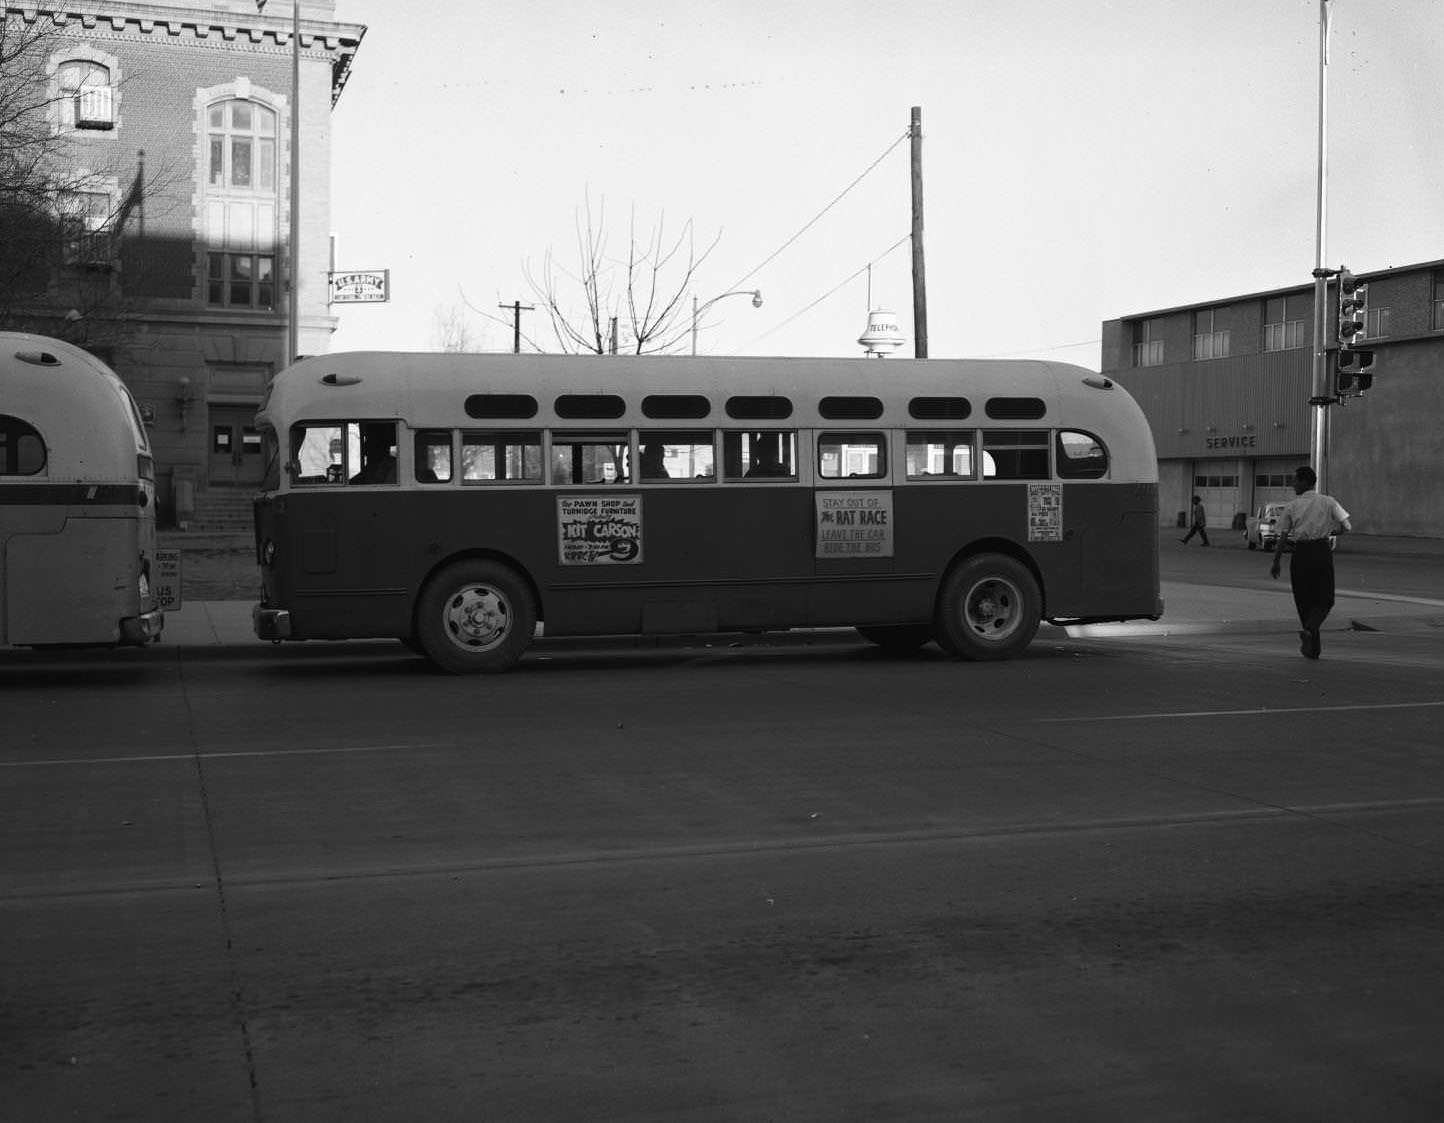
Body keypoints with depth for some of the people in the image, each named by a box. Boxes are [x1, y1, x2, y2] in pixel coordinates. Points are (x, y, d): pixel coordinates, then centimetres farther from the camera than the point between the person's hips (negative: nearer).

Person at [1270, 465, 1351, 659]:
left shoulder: (1291, 507, 0)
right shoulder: (1328, 502, 2)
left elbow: (1283, 537, -3)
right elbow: (1346, 526, -2)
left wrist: (1276, 562, 2)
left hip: (1301, 553, 0)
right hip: (1322, 550, 0)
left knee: (1303, 599, 13)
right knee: (1324, 599, 9)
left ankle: (1313, 647, 15)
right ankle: (1310, 629, -19)